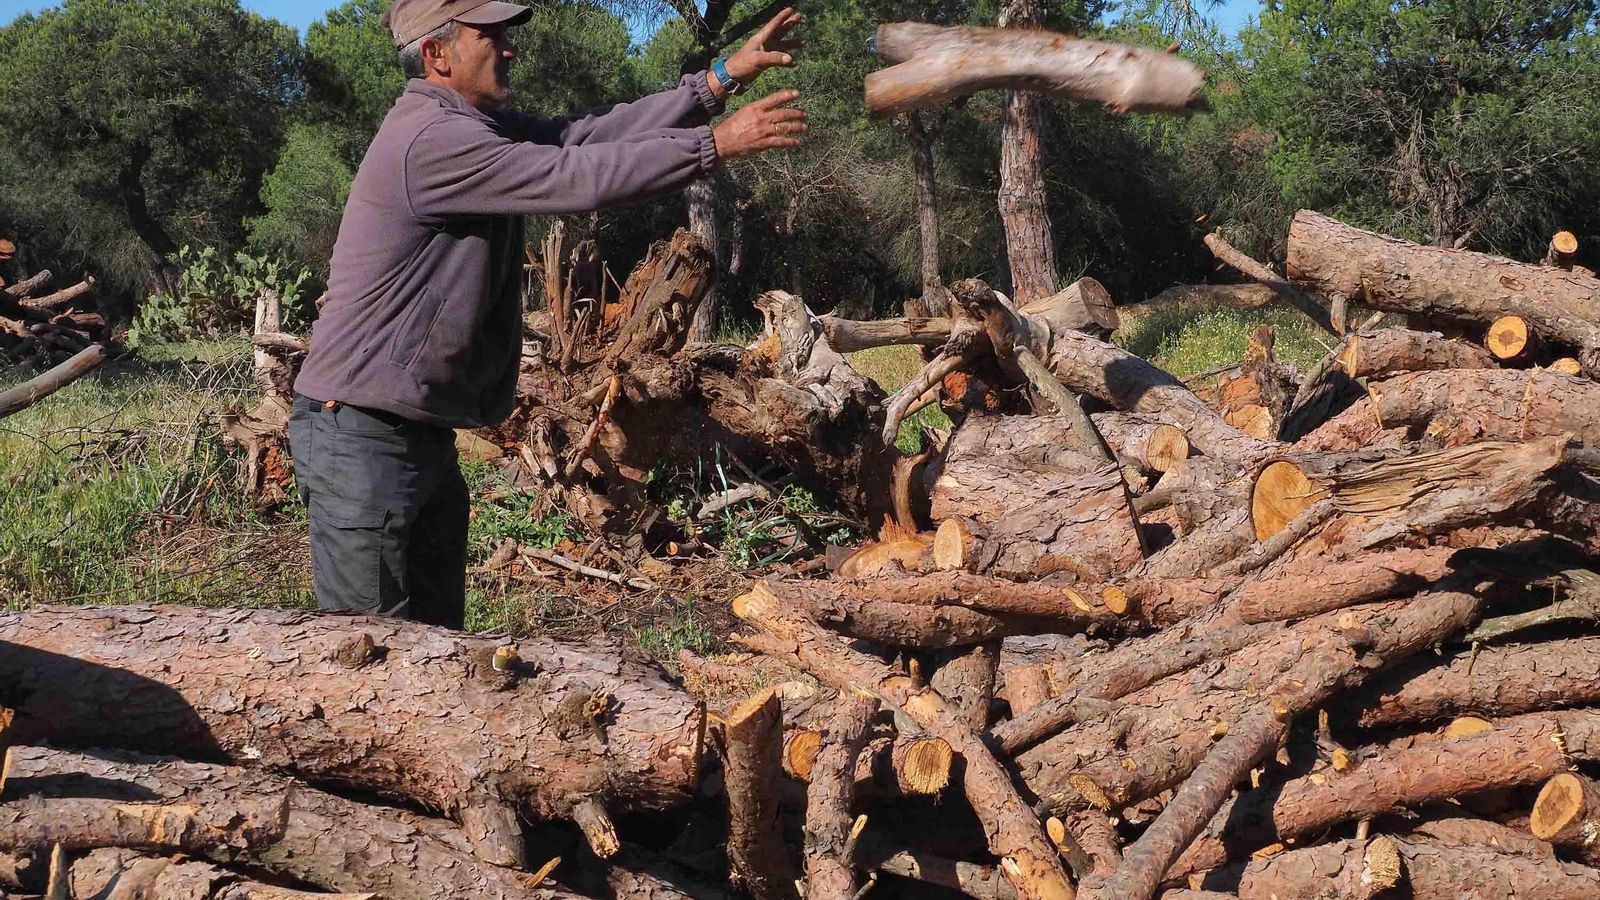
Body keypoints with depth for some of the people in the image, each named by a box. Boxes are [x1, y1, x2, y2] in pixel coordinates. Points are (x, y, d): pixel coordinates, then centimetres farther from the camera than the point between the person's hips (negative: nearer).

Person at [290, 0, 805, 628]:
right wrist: (718, 144, -17)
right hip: (361, 436, -10)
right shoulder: (432, 140, -19)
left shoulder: (477, 126, 12)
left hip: (423, 435, 10)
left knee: (436, 639, 12)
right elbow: (580, 178, -23)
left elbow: (584, 138, 6)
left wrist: (720, 80, 3)